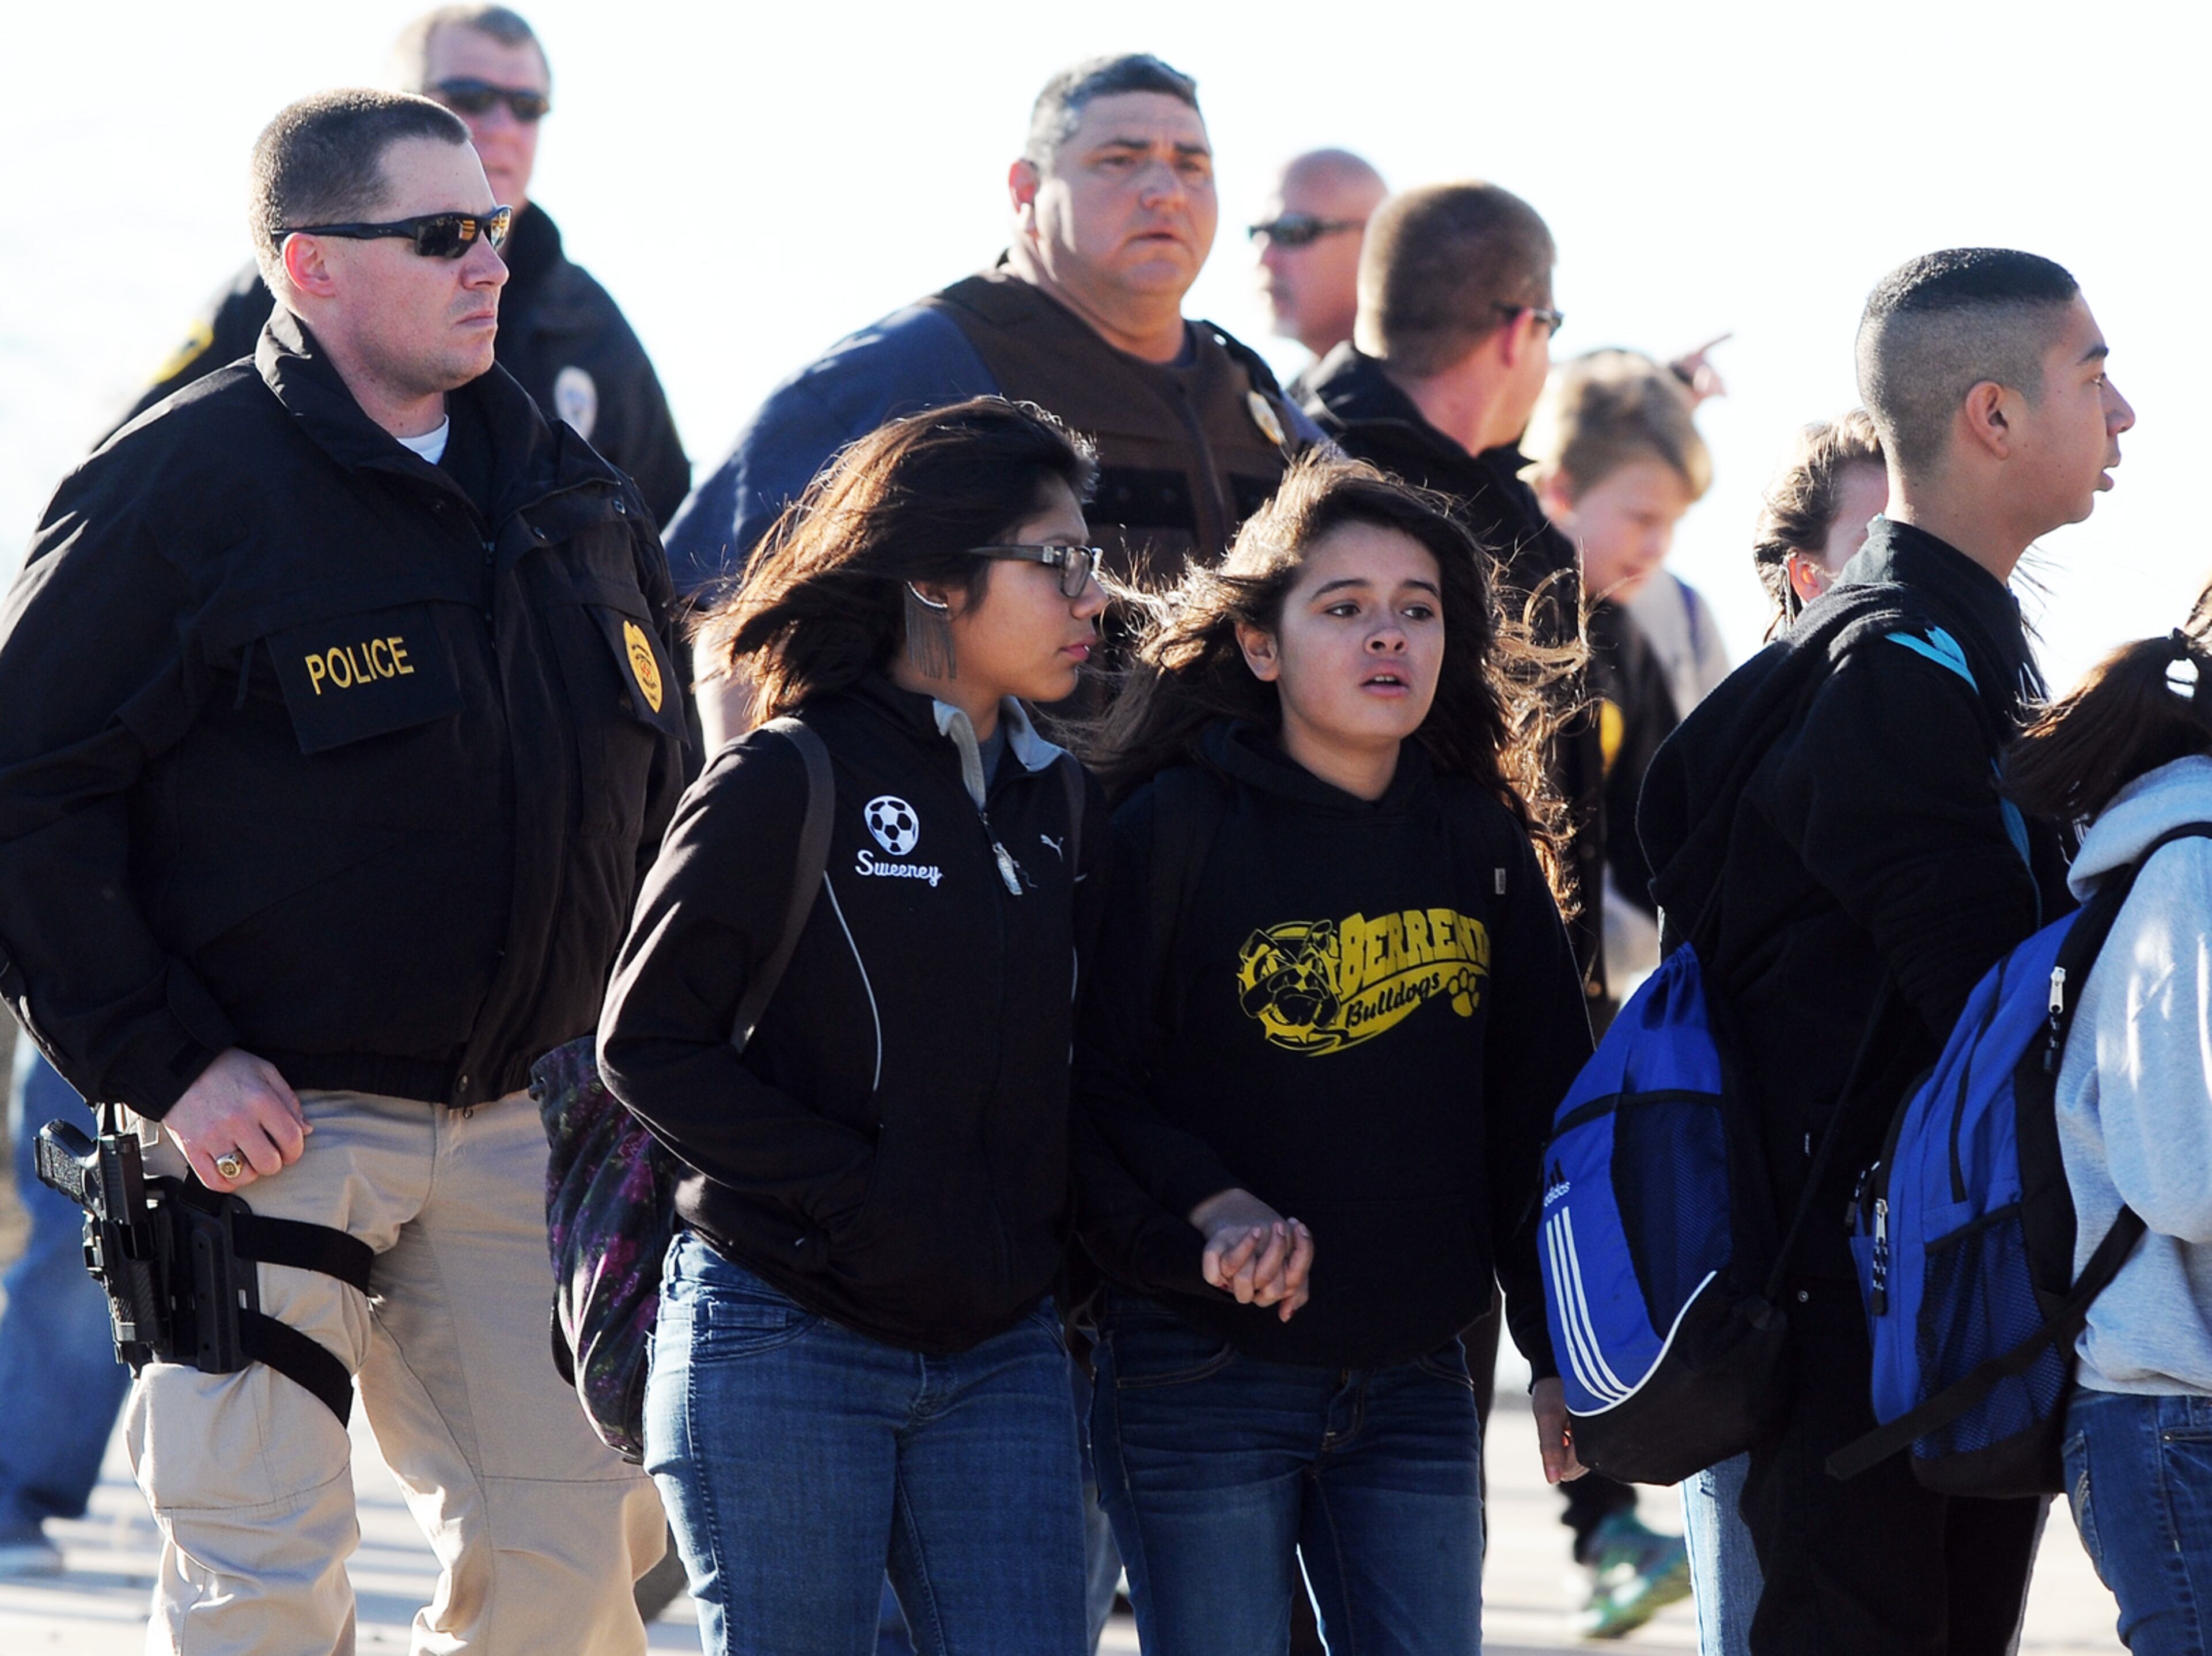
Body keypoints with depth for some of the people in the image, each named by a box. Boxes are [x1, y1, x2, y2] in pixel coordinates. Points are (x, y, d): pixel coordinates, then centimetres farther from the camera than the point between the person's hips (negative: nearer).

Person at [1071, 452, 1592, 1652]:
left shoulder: (1483, 843, 8)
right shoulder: (1174, 831, -6)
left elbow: (1539, 1109, 12)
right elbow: (1090, 1088, -7)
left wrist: (1561, 1349, 9)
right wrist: (1203, 1205, -24)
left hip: (1413, 1380, 4)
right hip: (1201, 1383, -4)